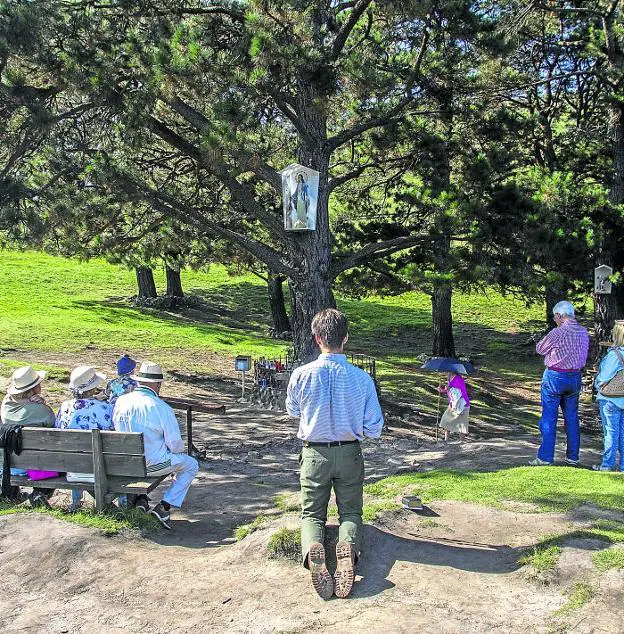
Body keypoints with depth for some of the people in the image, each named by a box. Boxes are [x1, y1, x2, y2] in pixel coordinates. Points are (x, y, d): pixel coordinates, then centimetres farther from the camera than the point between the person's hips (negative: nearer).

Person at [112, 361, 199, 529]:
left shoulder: (120, 402, -5)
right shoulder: (162, 408, -19)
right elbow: (175, 444, -14)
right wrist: (180, 450, 11)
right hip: (154, 464, -6)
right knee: (191, 465, 19)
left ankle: (140, 500, 22)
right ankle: (163, 507, 8)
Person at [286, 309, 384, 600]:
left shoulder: (302, 374, -14)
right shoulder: (362, 378, -14)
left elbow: (293, 411, 7)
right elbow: (374, 429, -9)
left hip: (314, 454, 0)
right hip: (349, 454, 0)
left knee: (312, 513, 13)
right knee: (351, 511, 15)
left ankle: (312, 549, -21)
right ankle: (348, 546, -19)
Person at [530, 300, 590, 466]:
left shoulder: (557, 333, -17)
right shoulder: (584, 333, 3)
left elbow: (540, 349, -4)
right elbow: (583, 355, 11)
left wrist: (544, 340, 13)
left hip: (555, 377, -6)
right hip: (575, 378, 6)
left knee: (549, 418, 1)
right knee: (572, 418, 13)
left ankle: (545, 457, 3)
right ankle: (573, 457, 19)